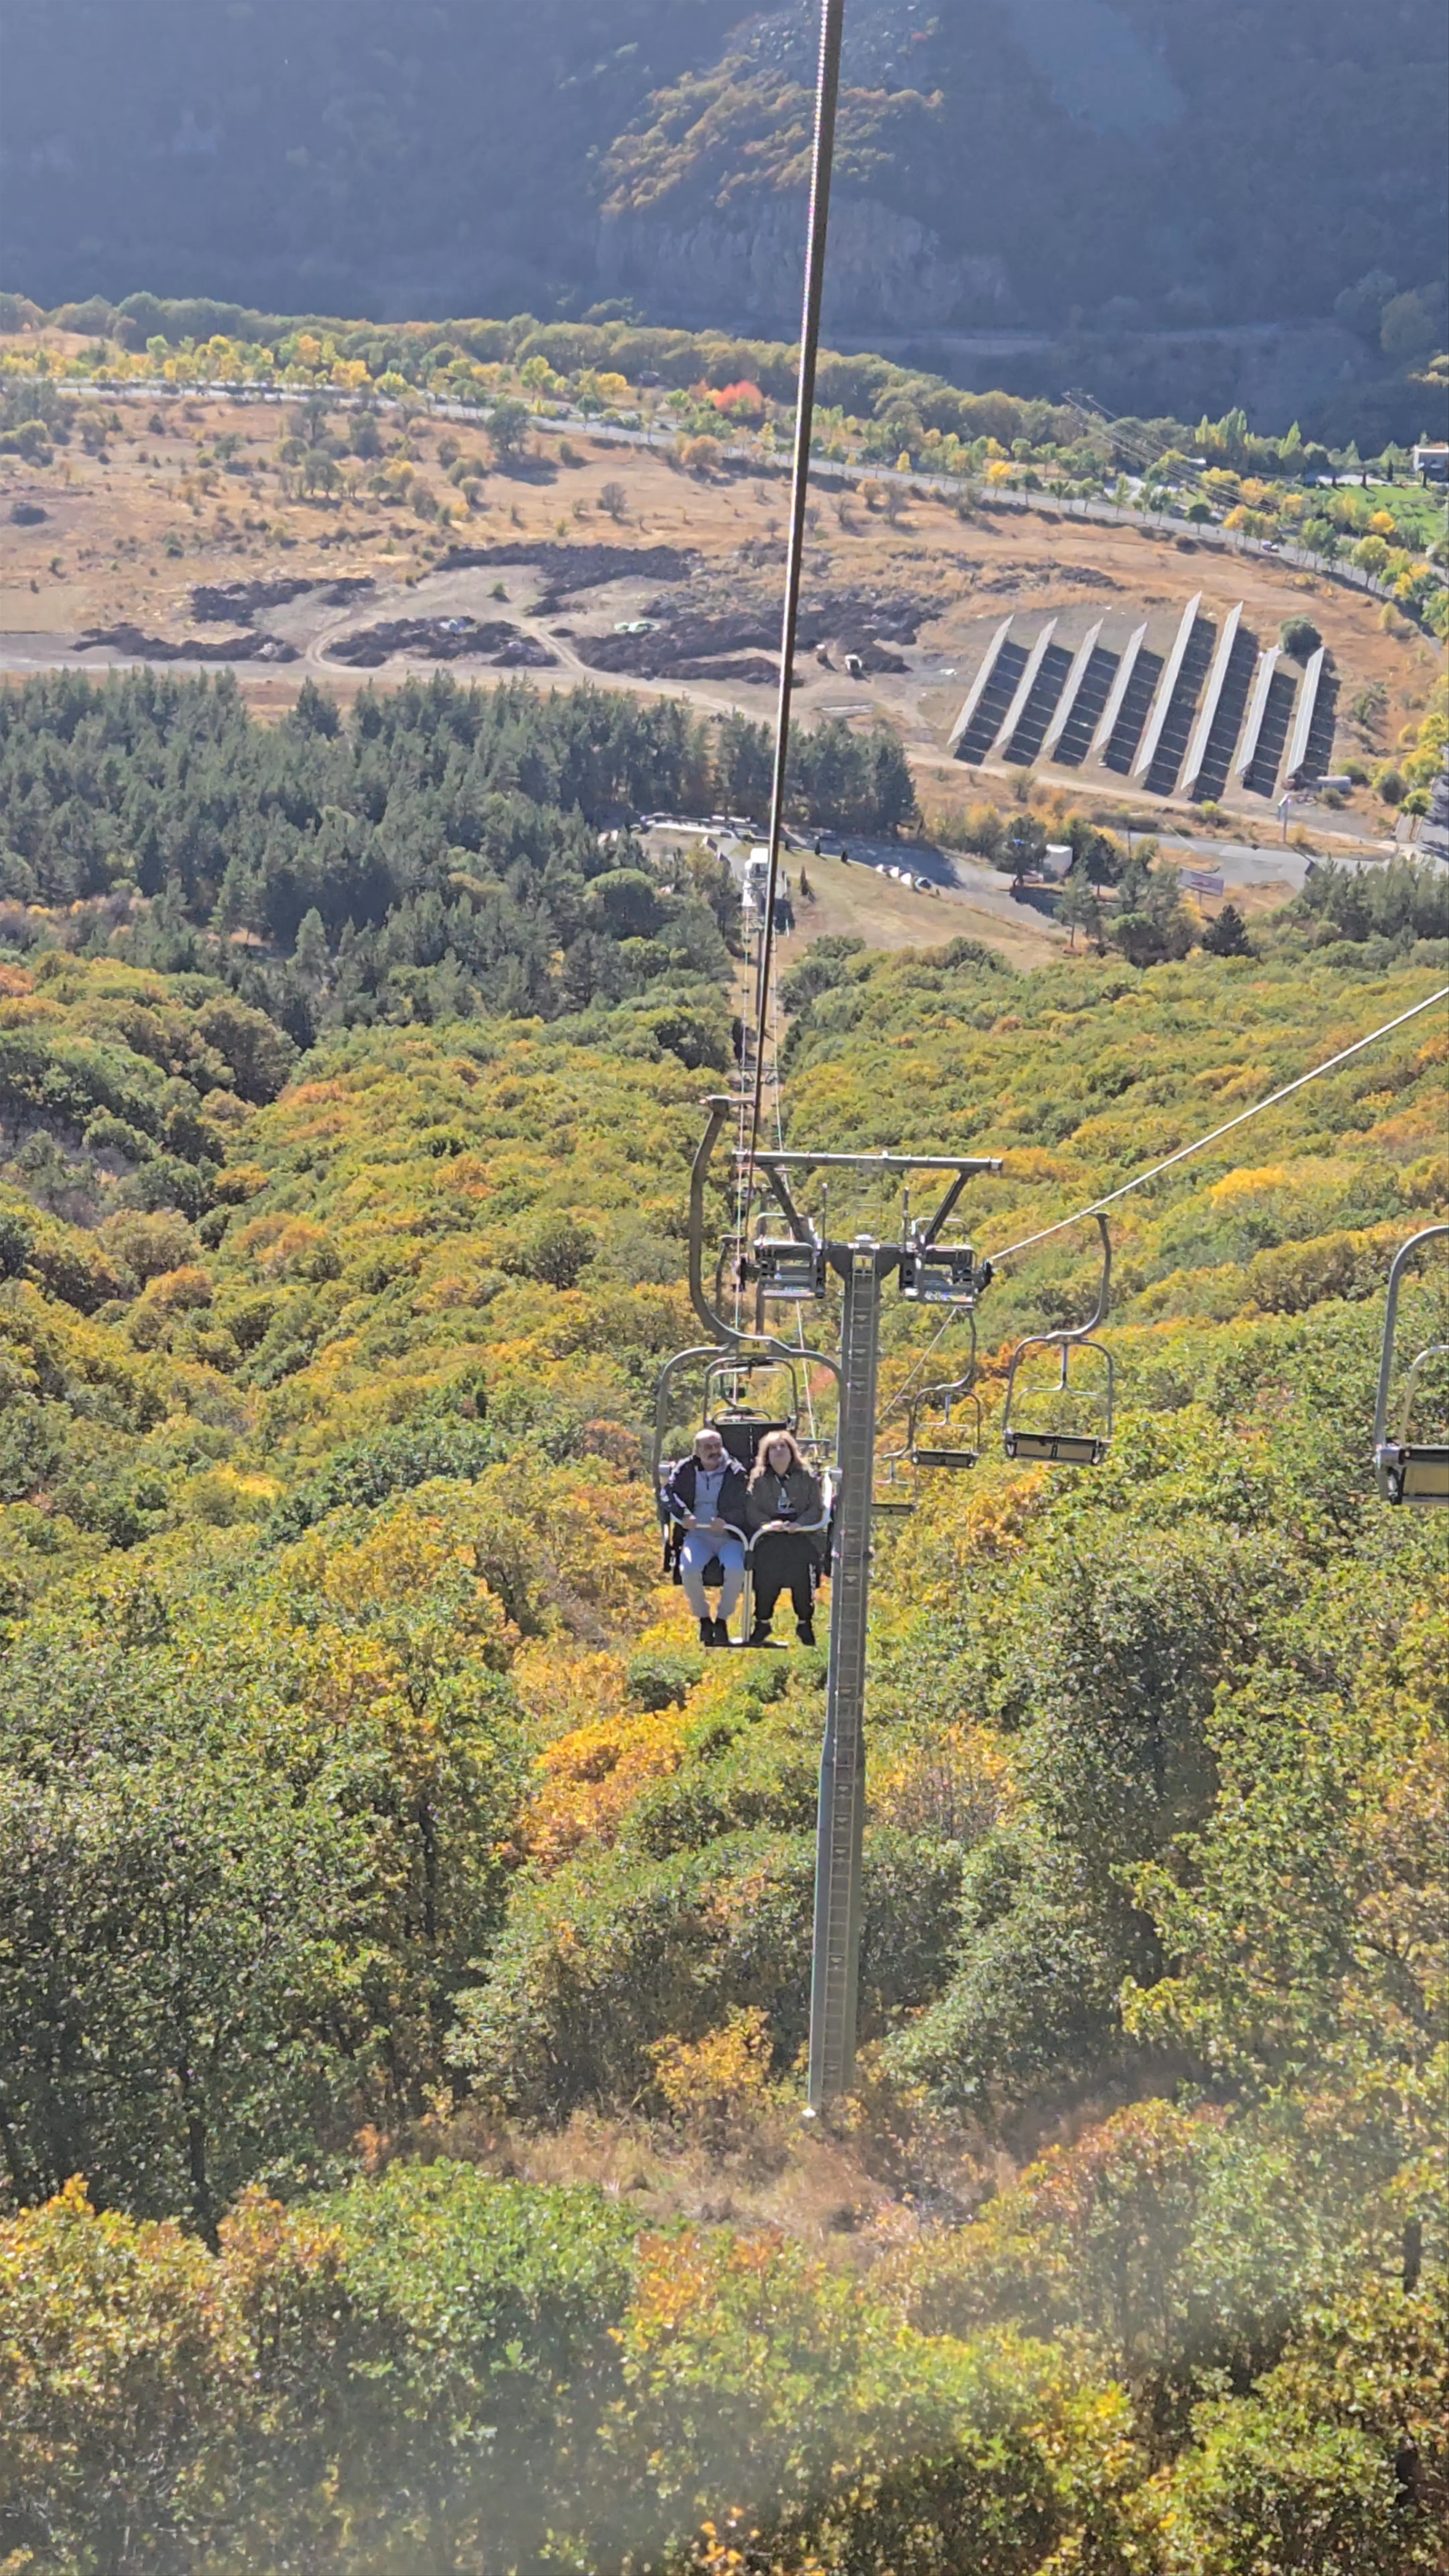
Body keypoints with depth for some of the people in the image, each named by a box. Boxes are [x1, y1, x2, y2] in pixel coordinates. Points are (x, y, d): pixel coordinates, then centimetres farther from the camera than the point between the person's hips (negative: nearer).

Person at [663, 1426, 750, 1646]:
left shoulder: (736, 1473, 3)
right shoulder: (686, 1470, 8)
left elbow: (745, 1505, -4)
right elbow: (669, 1493, 2)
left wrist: (726, 1520, -22)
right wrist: (683, 1515, -17)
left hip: (728, 1536, -1)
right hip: (697, 1535, 1)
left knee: (736, 1569, -33)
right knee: (688, 1569, -31)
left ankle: (722, 1619, -9)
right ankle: (704, 1619, -7)